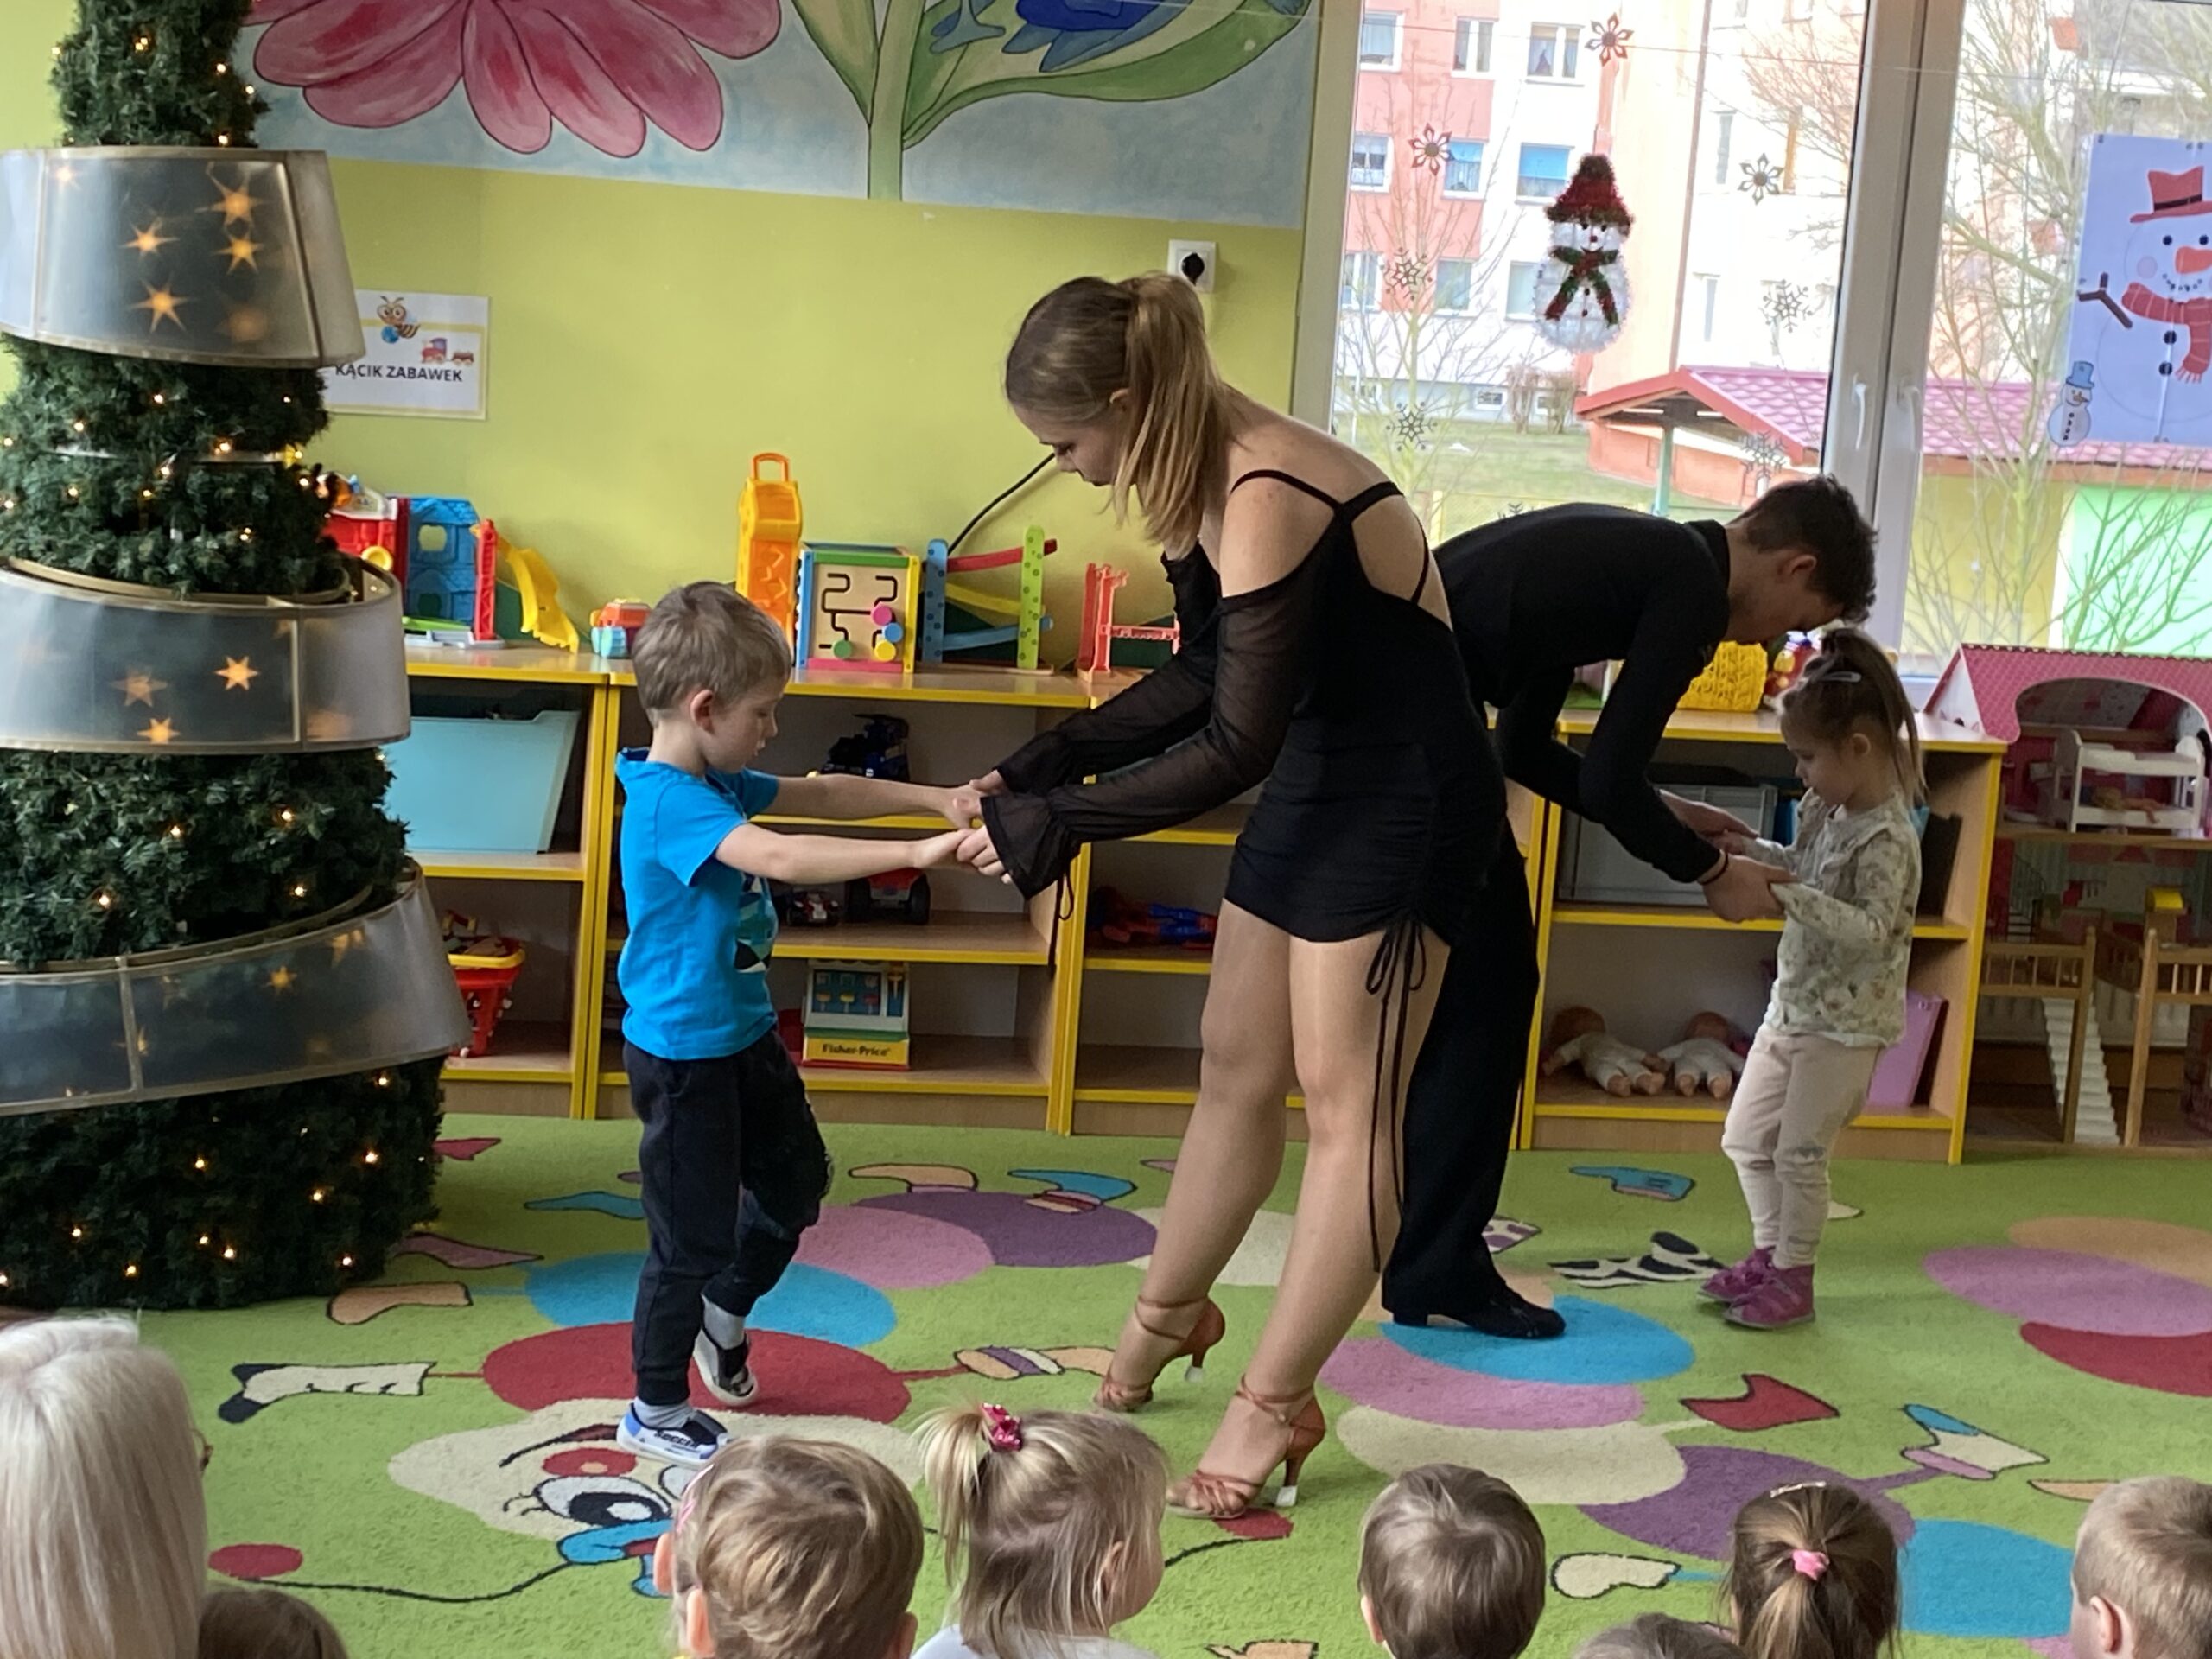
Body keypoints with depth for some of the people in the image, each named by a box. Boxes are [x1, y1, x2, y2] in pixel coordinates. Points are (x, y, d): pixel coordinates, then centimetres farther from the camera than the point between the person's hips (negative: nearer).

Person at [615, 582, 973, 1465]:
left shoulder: (715, 782, 4)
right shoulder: (667, 802, -26)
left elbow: (820, 793, 14)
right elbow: (777, 856, -40)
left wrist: (933, 799, 4)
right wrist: (915, 853, -43)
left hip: (744, 1034, 10)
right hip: (684, 1052, -10)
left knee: (796, 1182, 24)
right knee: (693, 1236, 3)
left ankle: (723, 1313, 47)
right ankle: (656, 1410, 20)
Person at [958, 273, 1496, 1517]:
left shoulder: (1269, 504, -28)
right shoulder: (1213, 478, 1)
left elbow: (1233, 745, -24)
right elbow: (1204, 680, 11)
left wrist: (1057, 822, -18)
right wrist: (1045, 763, 4)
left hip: (1405, 801, -9)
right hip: (1316, 779, 9)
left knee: (1345, 1105, 0)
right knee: (1236, 1074, 18)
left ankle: (1277, 1405, 10)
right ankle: (1168, 1319, 35)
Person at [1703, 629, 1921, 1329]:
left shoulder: (1886, 839, -23)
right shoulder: (1827, 810, 3)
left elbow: (1870, 930, -30)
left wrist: (1786, 894, -35)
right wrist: (1755, 852, 2)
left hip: (1846, 1022, -9)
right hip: (1793, 1005, 9)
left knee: (1800, 1153, -1)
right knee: (1746, 1135, 15)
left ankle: (1793, 1279, 14)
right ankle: (1769, 1253, 30)